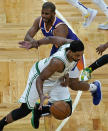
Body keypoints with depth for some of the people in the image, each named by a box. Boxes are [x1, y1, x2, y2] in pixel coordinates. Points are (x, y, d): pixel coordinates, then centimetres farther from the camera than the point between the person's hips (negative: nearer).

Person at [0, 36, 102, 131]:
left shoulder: (71, 44, -23)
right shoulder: (58, 62, -43)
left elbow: (52, 39, -6)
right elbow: (40, 79, -37)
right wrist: (41, 96, -51)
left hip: (56, 78, 7)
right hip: (39, 75, -7)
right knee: (25, 110, -6)